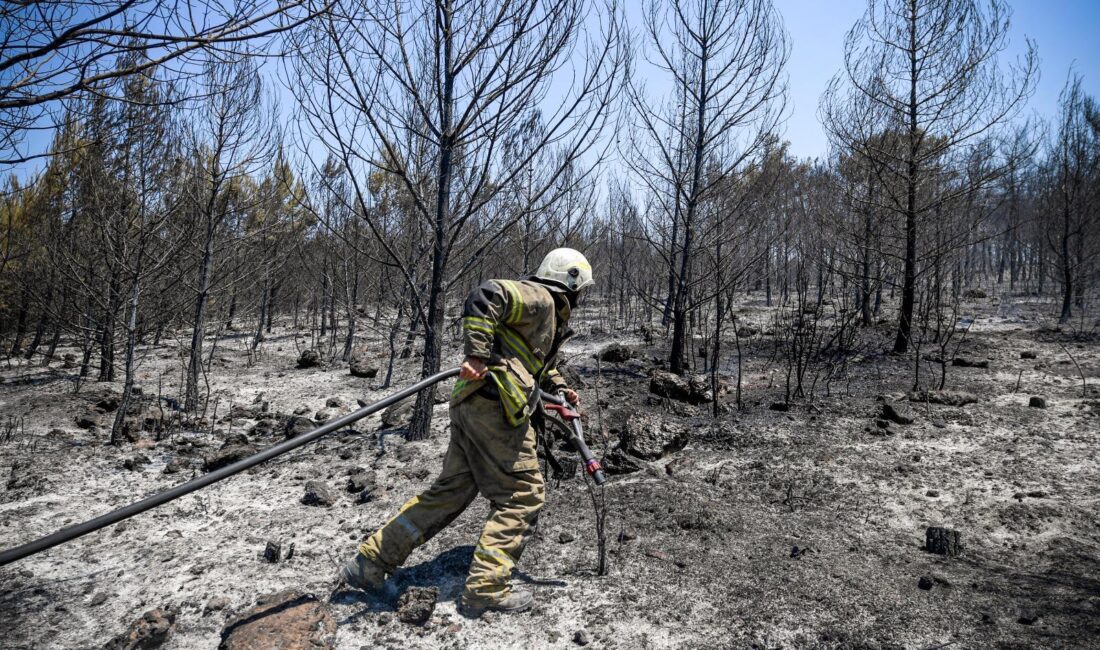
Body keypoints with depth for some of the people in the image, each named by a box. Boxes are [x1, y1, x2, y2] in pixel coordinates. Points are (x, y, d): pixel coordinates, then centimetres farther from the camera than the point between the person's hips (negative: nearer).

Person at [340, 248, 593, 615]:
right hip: (495, 404, -10)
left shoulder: (550, 315, 28)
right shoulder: (538, 297, -4)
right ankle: (485, 589, 2)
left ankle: (370, 563, 16)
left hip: (471, 405, 10)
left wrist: (559, 388, 24)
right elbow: (486, 297, -21)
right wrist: (478, 355, -25)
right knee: (521, 496, -1)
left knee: (451, 490, 12)